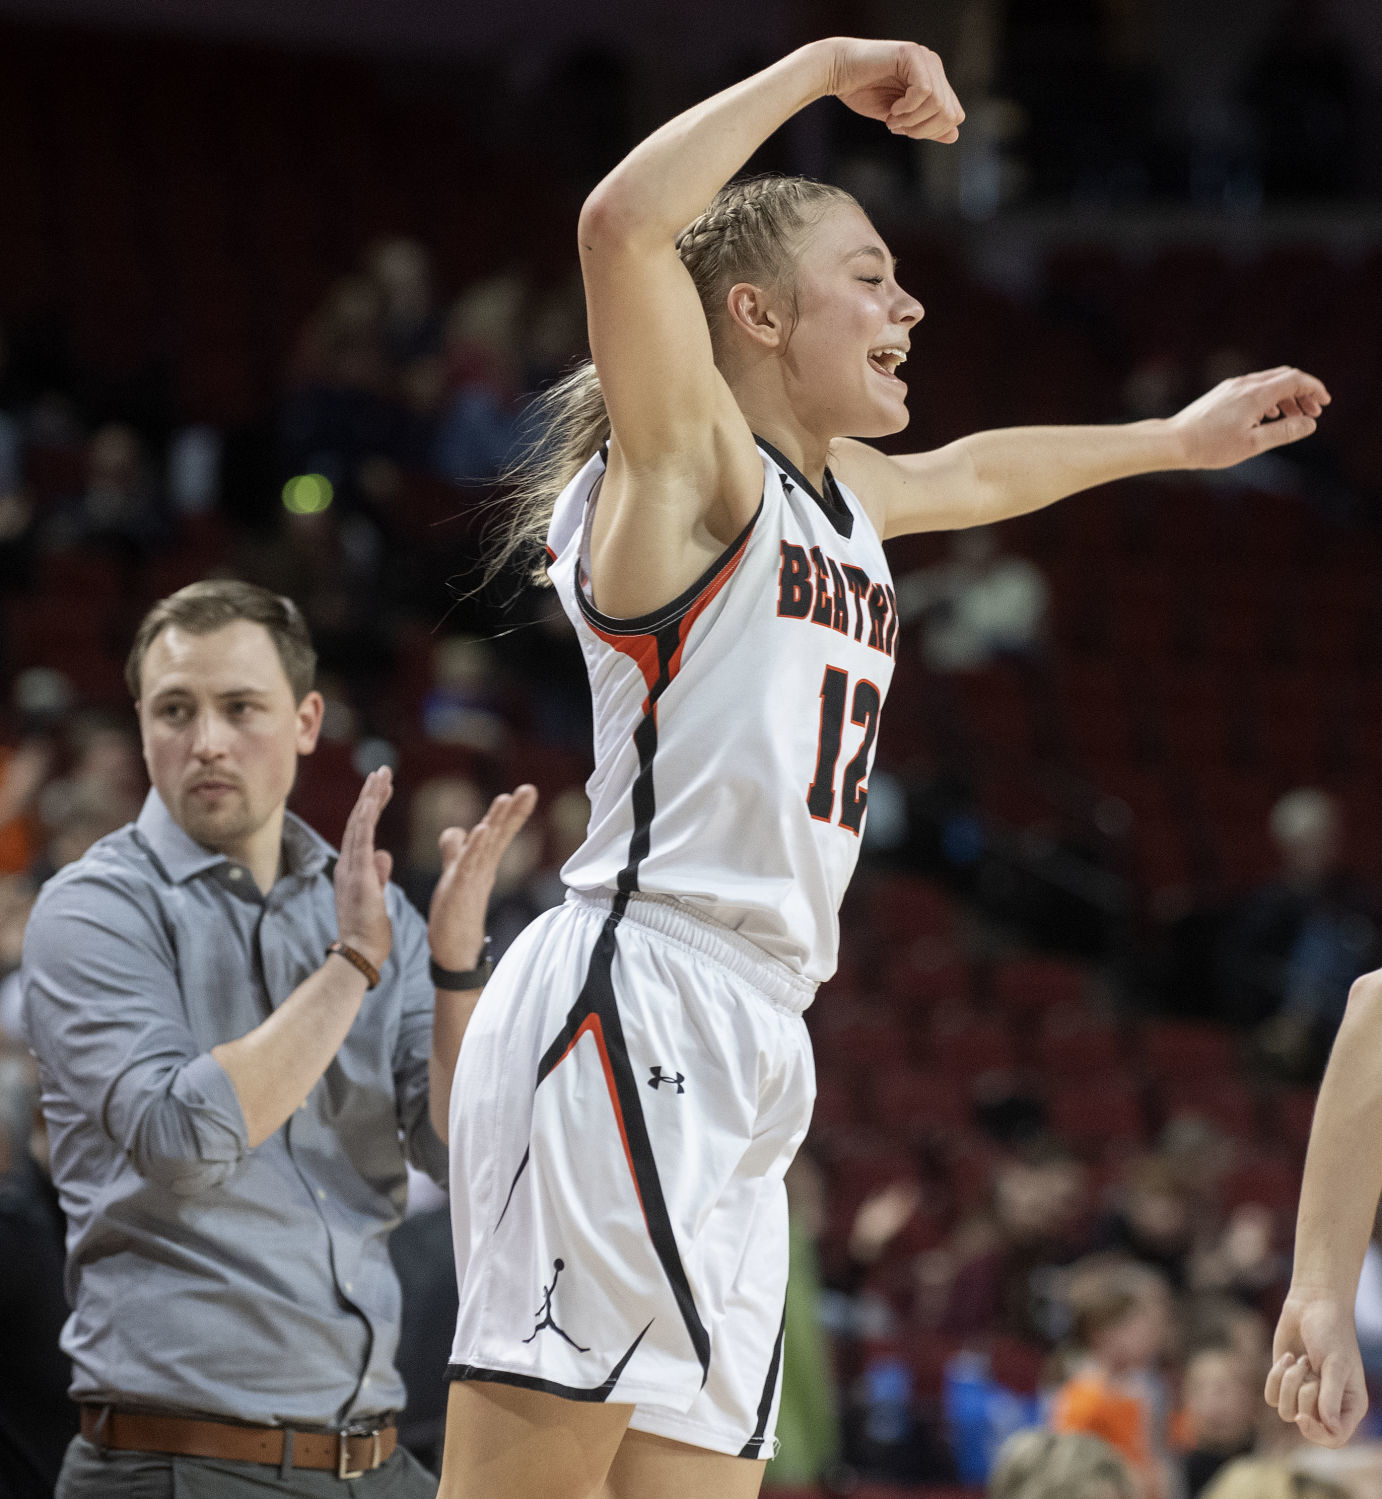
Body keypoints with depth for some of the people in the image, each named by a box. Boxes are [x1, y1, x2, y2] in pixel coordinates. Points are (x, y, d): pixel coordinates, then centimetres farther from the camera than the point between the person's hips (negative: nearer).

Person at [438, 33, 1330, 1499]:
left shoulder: (840, 496, 22)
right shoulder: (687, 460, -3)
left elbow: (970, 474, 46)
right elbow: (623, 224, -21)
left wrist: (1171, 442, 59)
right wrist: (825, 69, -14)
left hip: (746, 1047, 9)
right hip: (633, 1000, -9)